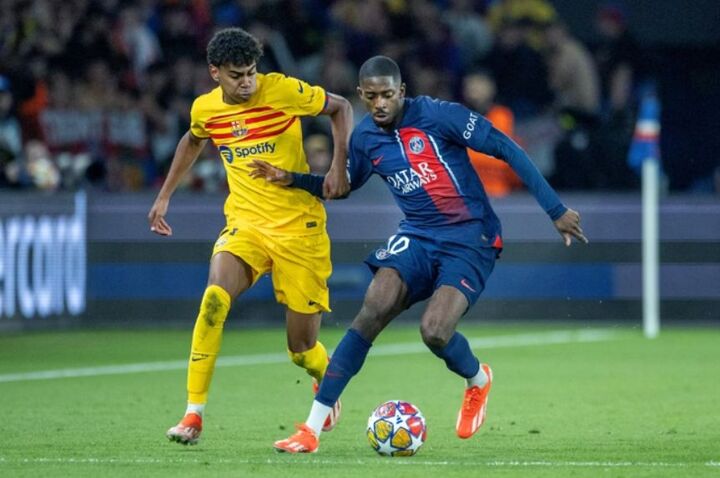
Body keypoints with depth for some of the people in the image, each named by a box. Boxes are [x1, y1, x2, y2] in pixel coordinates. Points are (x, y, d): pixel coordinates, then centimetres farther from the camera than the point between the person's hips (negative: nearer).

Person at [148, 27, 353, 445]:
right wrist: (165, 196, 25)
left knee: (302, 347, 1)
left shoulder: (284, 91, -12)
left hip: (299, 227, -2)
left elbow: (341, 107, 2)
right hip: (245, 222, 2)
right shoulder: (205, 109, 1)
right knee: (214, 298, -28)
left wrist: (340, 164, -10)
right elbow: (193, 142, 24)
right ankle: (194, 415, -22)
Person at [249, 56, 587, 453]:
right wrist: (290, 179, 3)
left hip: (470, 242, -4)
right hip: (416, 238, 4)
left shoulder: (438, 115, -14)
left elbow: (506, 149, -11)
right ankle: (312, 428, -19)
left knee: (434, 331, -23)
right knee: (373, 310, -19)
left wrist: (555, 211, -11)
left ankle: (477, 379, 16)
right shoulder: (365, 138, 3)